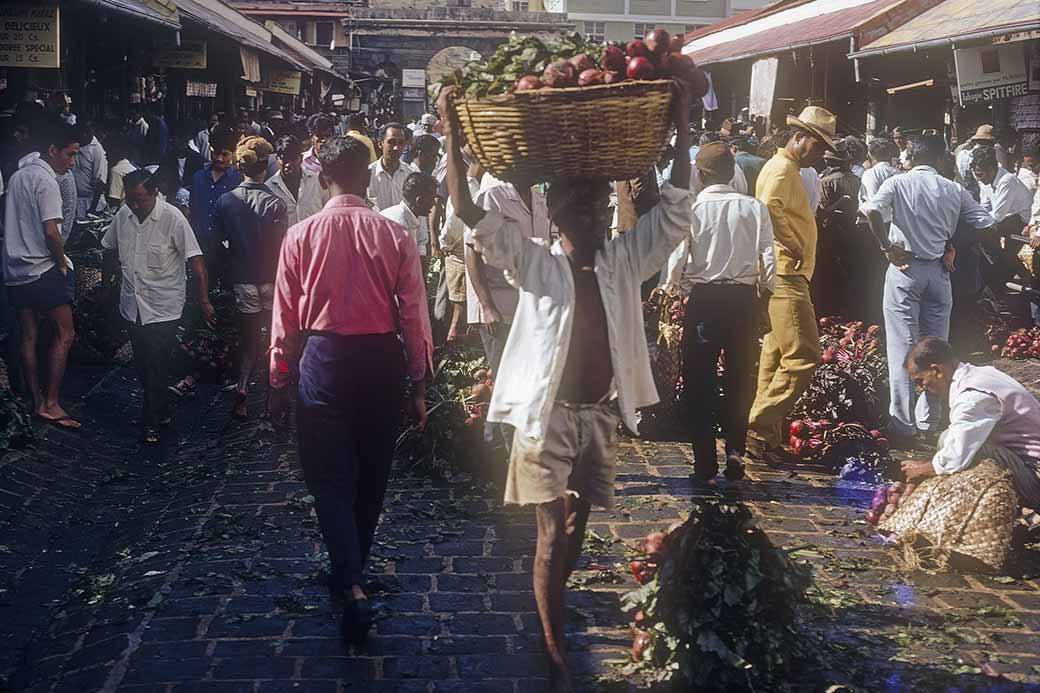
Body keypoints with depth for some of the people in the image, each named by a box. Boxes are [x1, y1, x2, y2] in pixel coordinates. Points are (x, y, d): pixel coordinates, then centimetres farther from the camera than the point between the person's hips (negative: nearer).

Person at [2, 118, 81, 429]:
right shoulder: (46, 181, -13)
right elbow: (51, 232, -21)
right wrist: (63, 264, -7)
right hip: (43, 270, -9)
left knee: (29, 337, 10)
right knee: (65, 334, -3)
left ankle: (36, 402, 15)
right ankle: (51, 404, -6)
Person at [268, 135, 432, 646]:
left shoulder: (300, 236, -4)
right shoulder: (395, 237, -4)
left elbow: (286, 319, 0)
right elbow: (414, 316, -3)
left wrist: (279, 383, 9)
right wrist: (419, 383, 6)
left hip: (323, 358, -1)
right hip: (382, 359, 2)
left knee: (329, 477, 3)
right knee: (371, 475, 16)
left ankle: (352, 588, -12)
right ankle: (350, 575, 33)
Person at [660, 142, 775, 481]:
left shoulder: (691, 209, -7)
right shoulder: (755, 208, -1)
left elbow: (677, 259, -8)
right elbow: (768, 258, -3)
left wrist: (669, 289, 10)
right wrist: (767, 289, 14)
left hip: (703, 298, -2)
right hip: (744, 298, 2)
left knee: (700, 380, 7)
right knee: (740, 377, 13)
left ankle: (705, 461, 9)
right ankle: (735, 452, 10)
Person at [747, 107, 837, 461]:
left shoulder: (789, 170, 23)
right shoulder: (782, 168, -10)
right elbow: (770, 207, -30)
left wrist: (797, 250, 14)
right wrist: (793, 247, -20)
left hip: (786, 277, 11)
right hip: (785, 274, -11)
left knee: (777, 357, 12)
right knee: (803, 356, -15)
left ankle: (766, 437, 16)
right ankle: (760, 428, -13)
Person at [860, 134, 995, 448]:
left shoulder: (898, 183, -5)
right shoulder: (954, 190, 4)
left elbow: (870, 211, -23)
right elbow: (987, 225, 3)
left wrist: (886, 246, -13)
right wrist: (955, 247, 7)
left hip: (905, 268, -3)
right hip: (939, 271, 3)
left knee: (903, 347, 0)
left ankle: (903, 426, -1)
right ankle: (928, 422, 18)